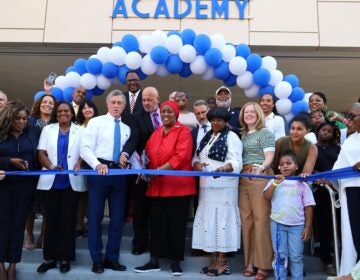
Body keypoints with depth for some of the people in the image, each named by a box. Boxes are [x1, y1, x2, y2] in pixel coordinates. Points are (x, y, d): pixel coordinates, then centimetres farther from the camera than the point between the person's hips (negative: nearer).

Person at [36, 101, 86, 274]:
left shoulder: (80, 131, 9)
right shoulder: (48, 129, 12)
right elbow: (41, 152, 4)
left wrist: (79, 164, -22)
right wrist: (51, 166, -15)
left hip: (72, 182, -1)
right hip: (51, 181, 1)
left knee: (68, 220, 3)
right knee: (51, 219, 5)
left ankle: (65, 258, 12)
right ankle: (49, 258, 14)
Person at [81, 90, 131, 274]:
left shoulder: (126, 129, 15)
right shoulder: (96, 122, 2)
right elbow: (85, 148, -6)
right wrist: (97, 164, -21)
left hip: (119, 174, 4)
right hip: (99, 171, -4)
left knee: (118, 217, 7)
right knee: (95, 216, 2)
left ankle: (112, 258, 21)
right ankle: (97, 260, 16)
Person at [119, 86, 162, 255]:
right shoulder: (138, 117, 0)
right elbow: (133, 139, -15)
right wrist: (125, 153, -34)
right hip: (142, 167, -1)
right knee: (140, 208, 6)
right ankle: (140, 242, 18)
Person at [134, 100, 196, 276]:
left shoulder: (183, 131, -3)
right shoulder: (156, 133, 15)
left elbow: (181, 156, -14)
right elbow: (148, 153, 16)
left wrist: (160, 170, -19)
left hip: (178, 185, -5)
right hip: (157, 186, 5)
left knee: (176, 224, 3)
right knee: (156, 223, 8)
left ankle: (175, 261, 15)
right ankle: (154, 261, 18)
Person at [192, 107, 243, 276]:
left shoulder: (231, 137, -4)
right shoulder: (206, 137, 17)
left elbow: (236, 162, -14)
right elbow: (196, 157, 14)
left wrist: (224, 168, -33)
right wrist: (197, 164, -9)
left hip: (224, 187, -7)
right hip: (206, 186, 7)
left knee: (222, 220, -3)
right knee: (209, 221, 9)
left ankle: (222, 261, 6)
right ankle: (214, 259, 18)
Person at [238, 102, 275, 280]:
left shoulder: (265, 133, 2)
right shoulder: (242, 135, 19)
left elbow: (269, 156, -8)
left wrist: (261, 168, -25)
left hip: (260, 177, -6)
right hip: (243, 179, 6)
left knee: (260, 218, -7)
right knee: (246, 219, 4)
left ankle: (263, 264, 1)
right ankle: (250, 262, 13)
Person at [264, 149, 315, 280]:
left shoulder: (302, 184, 5)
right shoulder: (275, 181, 6)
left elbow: (308, 207, 4)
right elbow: (266, 196, -8)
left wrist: (307, 227, -1)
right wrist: (275, 183, -20)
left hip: (297, 225, 0)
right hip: (278, 224, 0)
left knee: (296, 257, 6)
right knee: (280, 255, 7)